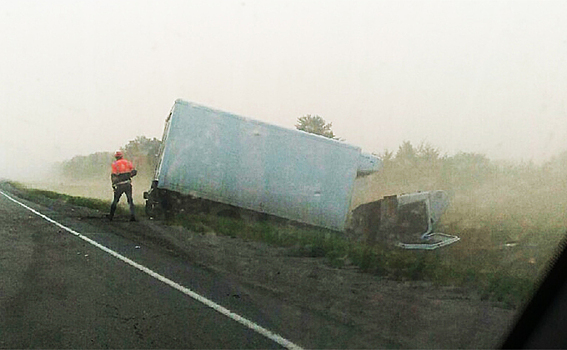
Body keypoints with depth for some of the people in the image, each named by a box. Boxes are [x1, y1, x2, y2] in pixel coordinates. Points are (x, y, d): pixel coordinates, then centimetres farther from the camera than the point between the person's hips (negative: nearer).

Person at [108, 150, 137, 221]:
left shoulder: (115, 164, -3)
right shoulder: (128, 162, 6)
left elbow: (114, 176, -9)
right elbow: (134, 172, 2)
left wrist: (113, 184, 0)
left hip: (119, 185, -2)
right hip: (128, 184, 2)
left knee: (115, 200, 13)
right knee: (130, 200, 5)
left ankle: (111, 216, 19)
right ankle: (132, 215, -11)